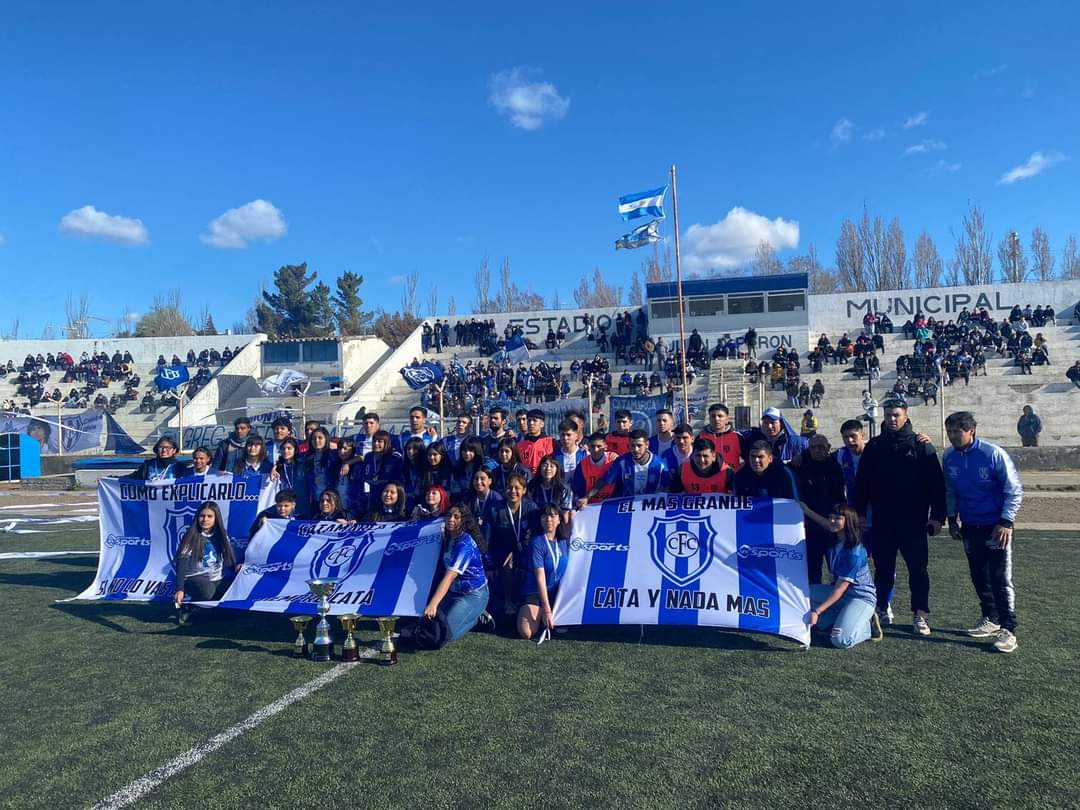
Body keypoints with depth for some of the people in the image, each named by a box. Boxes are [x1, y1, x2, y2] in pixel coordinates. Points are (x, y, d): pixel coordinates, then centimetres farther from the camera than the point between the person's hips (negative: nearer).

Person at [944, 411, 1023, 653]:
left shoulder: (994, 454, -17)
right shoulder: (950, 457, -1)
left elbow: (1014, 490, -12)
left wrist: (1006, 522, -16)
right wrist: (952, 519, 10)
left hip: (996, 527, -5)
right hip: (970, 527, 5)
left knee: (1000, 579, -5)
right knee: (979, 577, 13)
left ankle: (1008, 630, 1)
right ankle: (990, 620, 28)